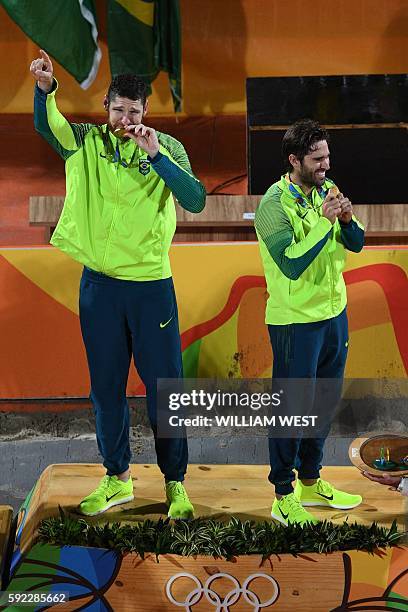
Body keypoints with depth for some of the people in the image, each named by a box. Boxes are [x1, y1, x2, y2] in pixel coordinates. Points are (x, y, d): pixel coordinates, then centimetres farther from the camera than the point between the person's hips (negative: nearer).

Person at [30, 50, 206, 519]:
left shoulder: (167, 148, -1)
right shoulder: (86, 142, 2)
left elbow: (196, 201, -15)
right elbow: (46, 126, -17)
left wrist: (156, 156, -24)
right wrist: (45, 88, -38)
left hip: (152, 284, -2)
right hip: (100, 285, 2)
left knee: (164, 385, 3)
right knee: (106, 386, 11)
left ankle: (175, 483, 18)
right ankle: (117, 478, 28)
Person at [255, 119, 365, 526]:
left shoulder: (327, 189, 4)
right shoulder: (274, 205, -16)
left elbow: (356, 245, 6)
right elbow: (292, 266, -24)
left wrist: (347, 220, -14)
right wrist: (324, 221, -27)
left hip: (334, 312, 7)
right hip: (295, 320, -7)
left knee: (326, 401, 17)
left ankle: (310, 482, 33)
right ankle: (284, 497, 15)